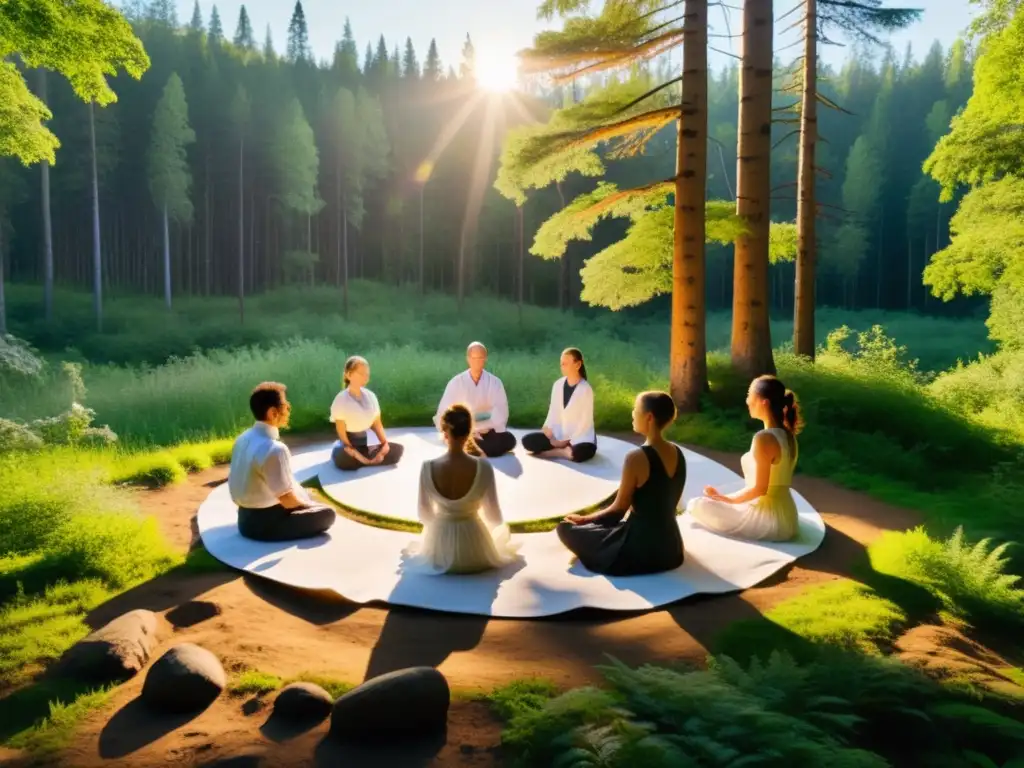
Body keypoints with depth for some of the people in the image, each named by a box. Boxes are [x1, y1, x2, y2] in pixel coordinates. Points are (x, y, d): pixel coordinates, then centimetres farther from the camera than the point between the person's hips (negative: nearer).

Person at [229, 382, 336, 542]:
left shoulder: (243, 439, 1)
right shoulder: (275, 449, -26)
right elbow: (288, 500, -22)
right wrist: (309, 505, 0)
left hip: (246, 518, 9)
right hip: (264, 523, -9)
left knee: (304, 495, 27)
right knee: (326, 513, 0)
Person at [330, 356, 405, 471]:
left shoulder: (371, 396, 3)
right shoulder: (341, 400, -12)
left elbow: (377, 424, 6)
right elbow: (341, 432, -13)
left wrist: (385, 443, -9)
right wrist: (354, 452, -21)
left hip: (363, 443, 5)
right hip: (349, 444, -5)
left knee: (398, 449, -12)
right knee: (343, 459, -41)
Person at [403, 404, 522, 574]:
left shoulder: (429, 467, -18)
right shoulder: (483, 467, -22)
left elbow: (425, 515, -3)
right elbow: (494, 516, -9)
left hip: (439, 553, 3)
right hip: (476, 555, -3)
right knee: (502, 530, 36)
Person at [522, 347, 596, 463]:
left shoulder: (585, 389, -13)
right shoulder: (558, 385, 3)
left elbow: (585, 421, -13)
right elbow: (553, 413, 3)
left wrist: (567, 441, -14)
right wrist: (550, 436, -12)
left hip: (580, 436, -5)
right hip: (558, 435, 5)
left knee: (582, 452, -39)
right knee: (528, 440, -12)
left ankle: (552, 452, -15)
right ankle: (565, 450, -14)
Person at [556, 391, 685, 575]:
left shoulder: (637, 457, -22)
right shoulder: (678, 454, 0)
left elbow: (619, 509, -13)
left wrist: (585, 519, 4)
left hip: (640, 551, -7)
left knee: (565, 528, 5)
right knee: (608, 520, 34)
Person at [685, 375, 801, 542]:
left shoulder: (764, 438, -22)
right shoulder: (787, 434, 6)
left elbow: (759, 489, -21)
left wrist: (725, 498, -7)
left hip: (768, 520, -9)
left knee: (696, 505, -5)